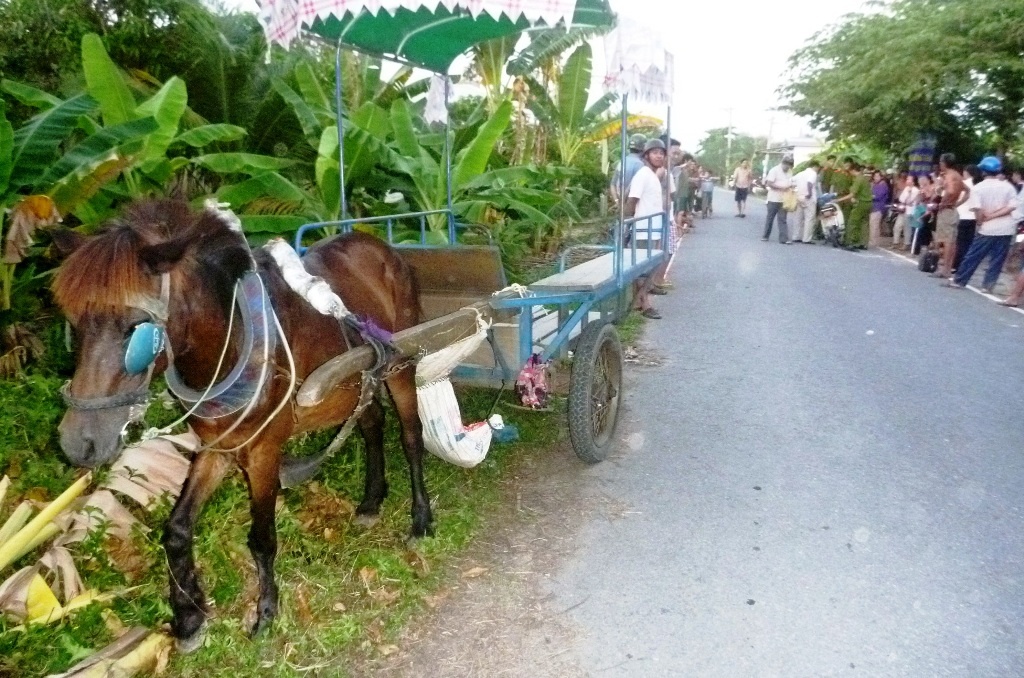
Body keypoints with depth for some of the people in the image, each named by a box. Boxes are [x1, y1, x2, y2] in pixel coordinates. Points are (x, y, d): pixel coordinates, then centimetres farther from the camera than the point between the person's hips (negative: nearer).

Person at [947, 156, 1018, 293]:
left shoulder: (979, 187, -5)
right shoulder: (1008, 186, 3)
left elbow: (979, 209, -14)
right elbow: (1012, 206, -8)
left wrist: (980, 222, 1)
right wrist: (993, 215, -7)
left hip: (987, 229, -2)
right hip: (1005, 228, 2)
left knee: (973, 256, 6)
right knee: (997, 259, 5)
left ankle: (959, 280, 11)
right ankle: (987, 285, 3)